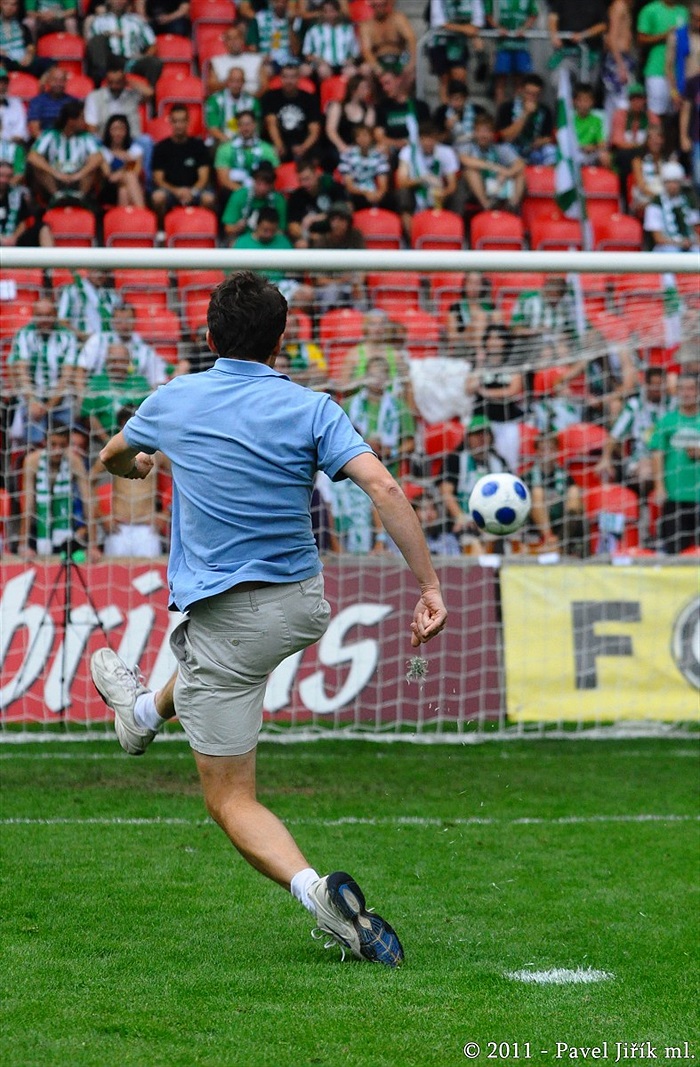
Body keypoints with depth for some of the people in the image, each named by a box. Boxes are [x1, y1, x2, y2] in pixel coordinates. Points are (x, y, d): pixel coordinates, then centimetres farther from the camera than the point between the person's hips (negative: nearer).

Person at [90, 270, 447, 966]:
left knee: (231, 801, 0)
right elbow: (382, 487, -20)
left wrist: (137, 465, 43)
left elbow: (112, 458, 18)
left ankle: (316, 890, -25)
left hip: (228, 619, -3)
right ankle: (146, 712, 68)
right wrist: (429, 586, -17)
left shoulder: (174, 401, -4)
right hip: (305, 604, 3)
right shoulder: (311, 409, -7)